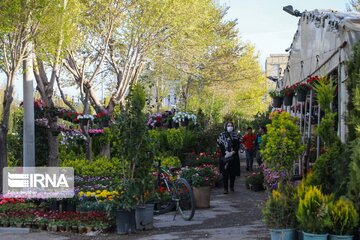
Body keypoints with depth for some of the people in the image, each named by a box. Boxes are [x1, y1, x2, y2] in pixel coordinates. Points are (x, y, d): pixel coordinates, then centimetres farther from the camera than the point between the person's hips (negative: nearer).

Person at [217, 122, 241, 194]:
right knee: (225, 173, -6)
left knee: (233, 173, 4)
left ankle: (232, 187, 17)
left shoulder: (235, 135, 9)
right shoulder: (222, 135, 4)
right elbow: (220, 145, -2)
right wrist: (226, 152, -14)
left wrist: (232, 152, -12)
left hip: (234, 156, 2)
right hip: (224, 157, -2)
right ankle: (225, 188, -4)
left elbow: (238, 145, 3)